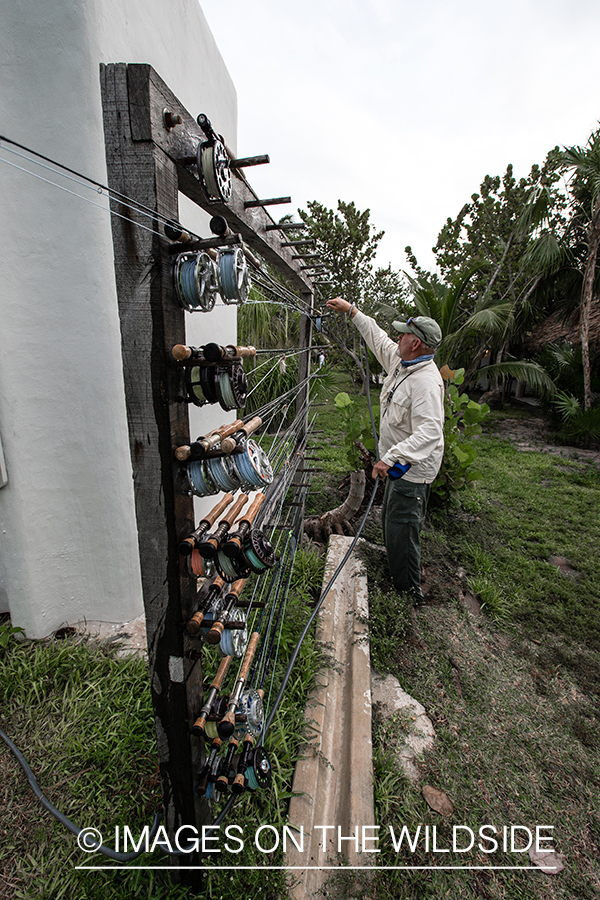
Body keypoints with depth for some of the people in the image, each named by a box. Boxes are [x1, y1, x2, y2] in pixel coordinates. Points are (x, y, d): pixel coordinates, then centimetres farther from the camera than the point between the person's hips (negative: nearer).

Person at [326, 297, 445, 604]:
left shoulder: (426, 381, -27)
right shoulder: (401, 362, 2)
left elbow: (429, 433, -36)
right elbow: (377, 337, 18)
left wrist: (390, 458, -43)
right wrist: (351, 310, 21)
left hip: (413, 470, -10)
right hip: (399, 463, 10)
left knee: (401, 529, -1)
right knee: (390, 520, 23)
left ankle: (409, 590, 18)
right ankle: (393, 571, 44)